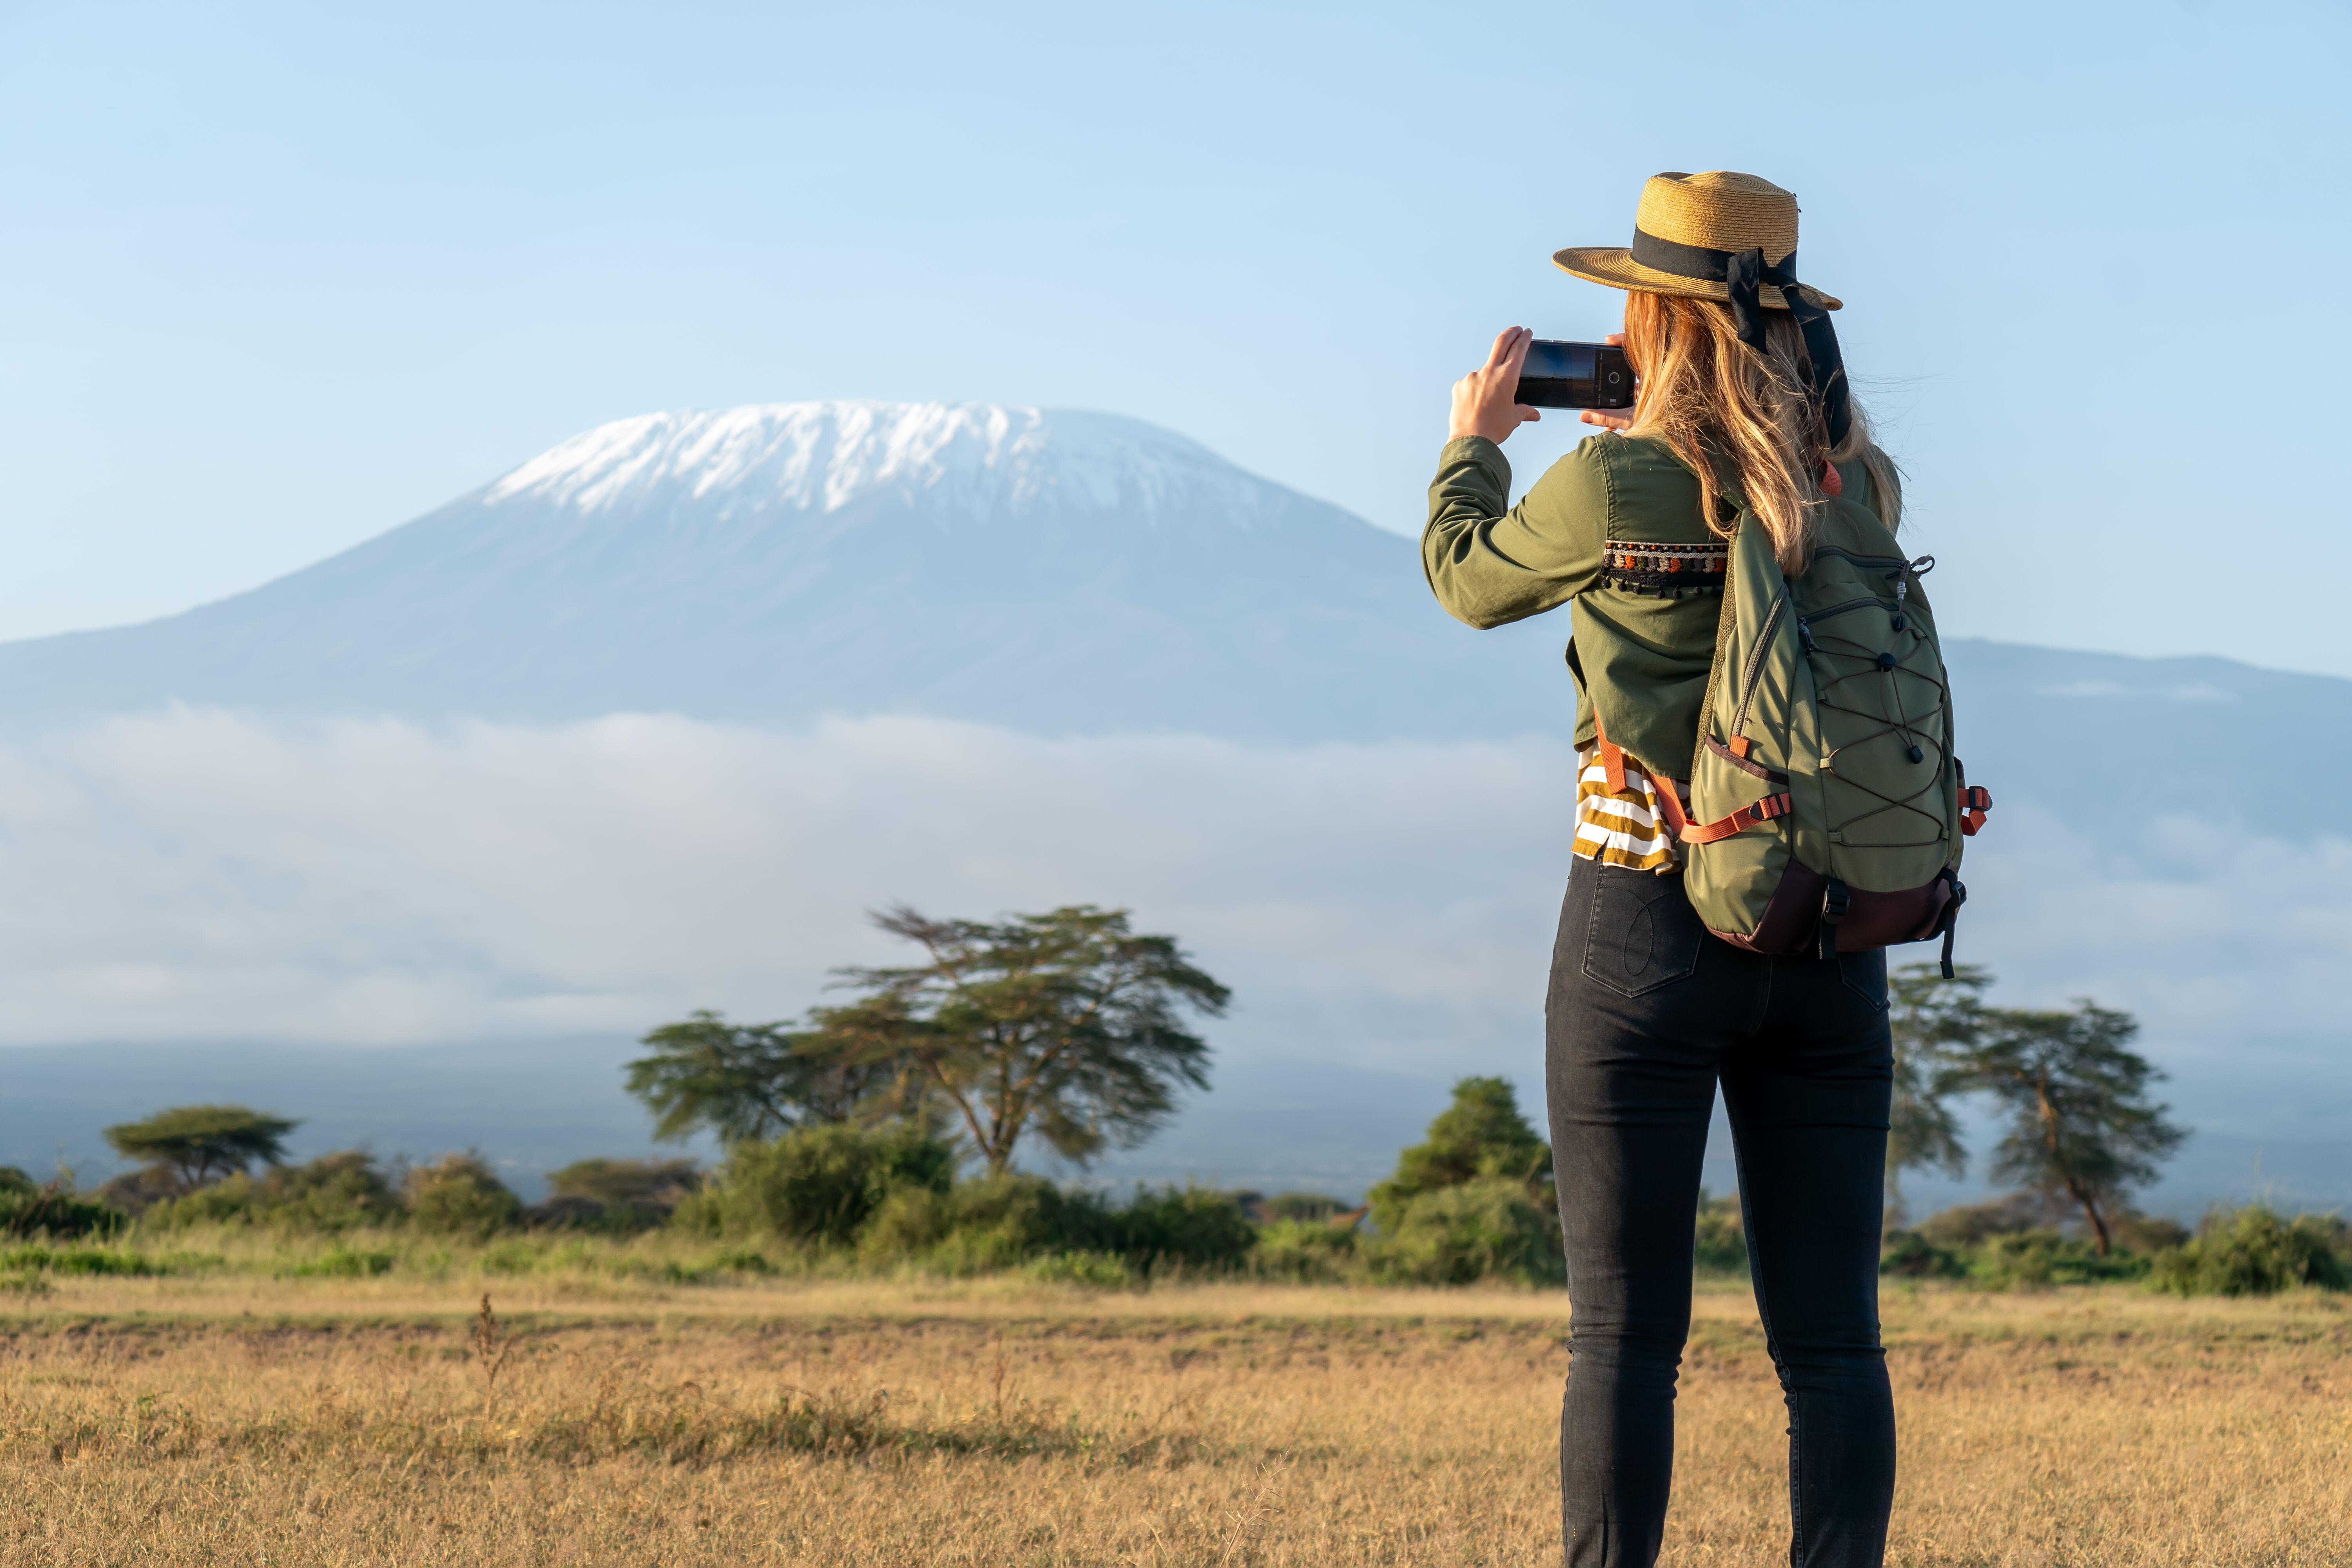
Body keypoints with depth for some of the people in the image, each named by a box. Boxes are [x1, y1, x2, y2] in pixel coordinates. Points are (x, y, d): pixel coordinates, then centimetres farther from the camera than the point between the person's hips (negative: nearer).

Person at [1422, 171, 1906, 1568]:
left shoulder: (1613, 487, -11)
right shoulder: (1864, 484, 1)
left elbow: (1470, 579, 8)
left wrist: (1475, 444, 26)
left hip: (1650, 927, -4)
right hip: (1832, 939, 4)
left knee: (1627, 1333, 1)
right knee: (1831, 1334, 4)